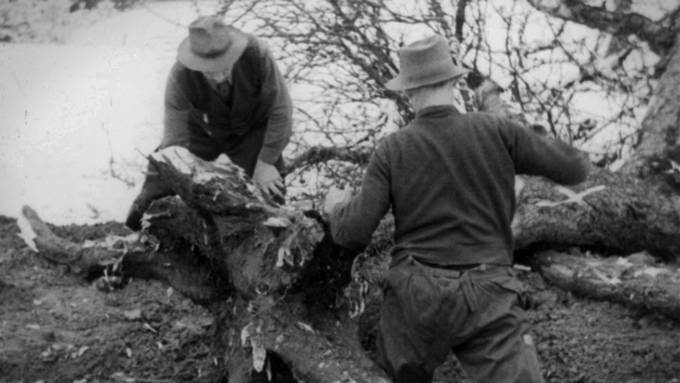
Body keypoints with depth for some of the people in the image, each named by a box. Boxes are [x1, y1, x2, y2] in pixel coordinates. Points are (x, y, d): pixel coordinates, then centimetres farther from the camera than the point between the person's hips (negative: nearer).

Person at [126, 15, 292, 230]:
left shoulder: (257, 56, -36)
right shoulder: (180, 77, -35)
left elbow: (280, 111, -20)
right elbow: (176, 139, -25)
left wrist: (266, 162, -18)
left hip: (250, 130, 0)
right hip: (201, 131, 1)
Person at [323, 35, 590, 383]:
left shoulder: (392, 150, 1)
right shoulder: (494, 131, 0)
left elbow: (353, 233, -2)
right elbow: (575, 169, 5)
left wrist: (337, 207, 22)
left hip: (416, 295, 2)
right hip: (487, 300, -1)